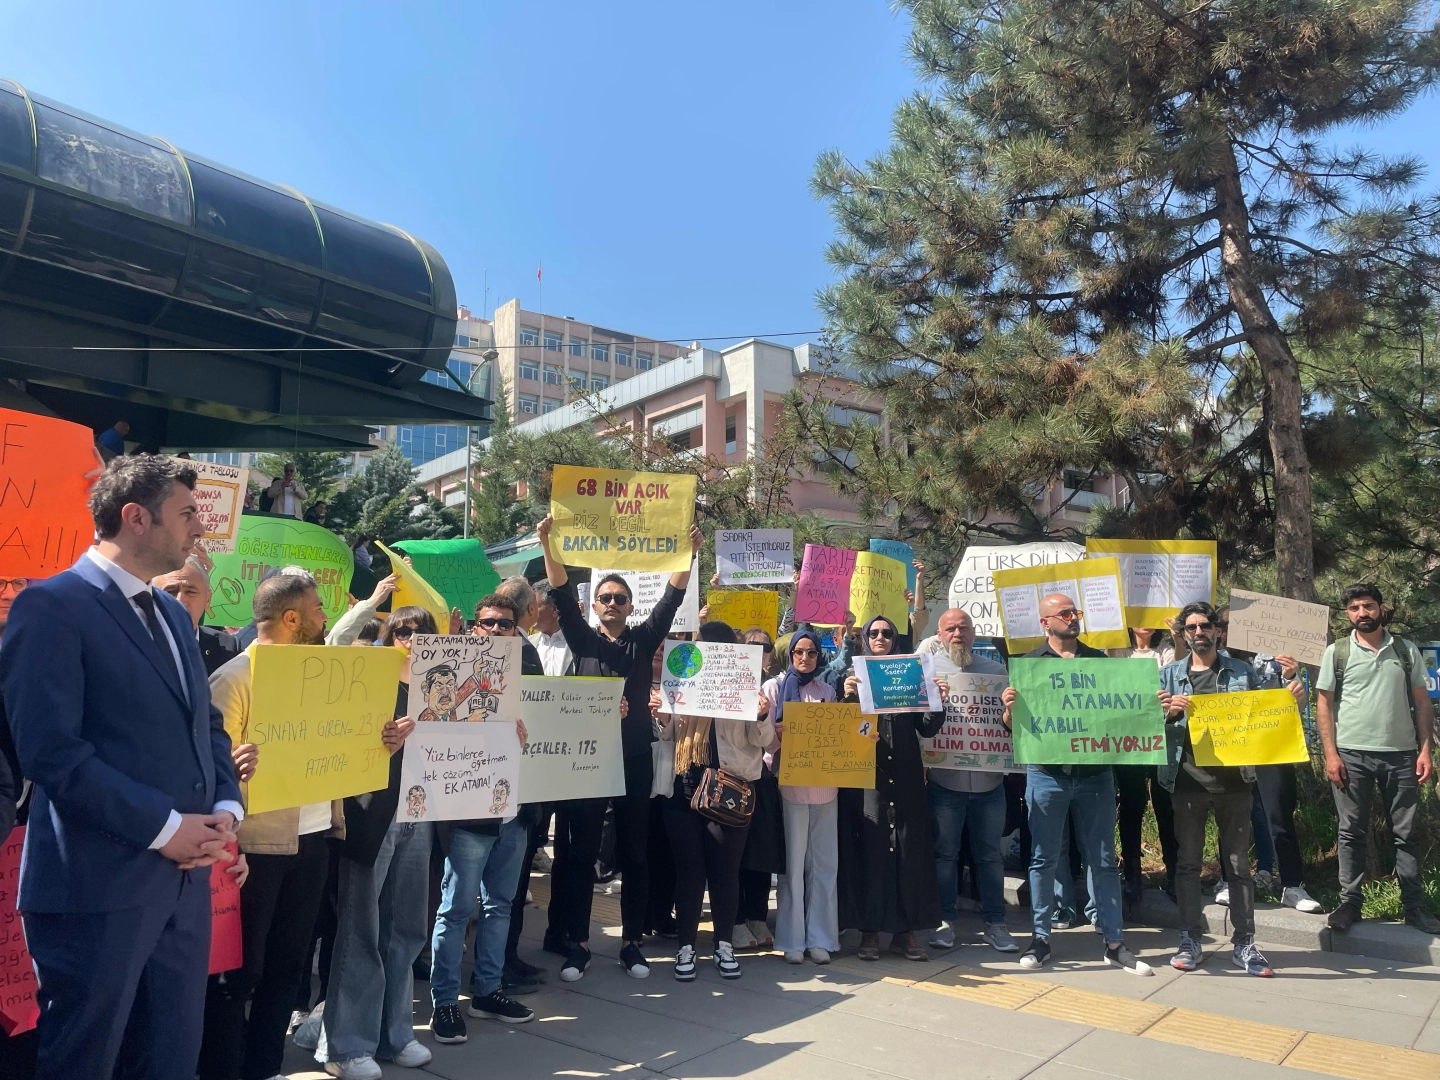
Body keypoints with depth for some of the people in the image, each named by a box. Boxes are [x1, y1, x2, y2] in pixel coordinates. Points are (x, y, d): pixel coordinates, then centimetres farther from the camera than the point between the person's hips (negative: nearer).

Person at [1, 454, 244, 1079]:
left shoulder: (172, 615, 15)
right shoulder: (51, 606, -10)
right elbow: (51, 750, -19)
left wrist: (225, 809, 0)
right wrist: (165, 827, -17)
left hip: (185, 879, 7)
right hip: (99, 885, -7)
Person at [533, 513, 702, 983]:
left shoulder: (643, 640, 8)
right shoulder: (583, 640, 6)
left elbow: (671, 598, -2)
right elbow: (562, 596, -6)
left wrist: (687, 553, -15)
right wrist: (549, 546, -19)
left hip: (635, 759, 1)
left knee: (634, 854, 8)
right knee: (581, 852, 5)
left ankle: (631, 942, 20)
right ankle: (577, 943, 17)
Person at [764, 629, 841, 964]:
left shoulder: (827, 691, 13)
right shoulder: (774, 688, 3)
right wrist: (779, 736, -22)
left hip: (825, 784, 3)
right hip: (790, 783, -3)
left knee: (824, 861, 5)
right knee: (793, 862, -1)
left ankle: (820, 937, 13)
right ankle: (792, 939, 8)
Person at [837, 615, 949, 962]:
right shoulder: (854, 677, 5)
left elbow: (926, 729, 7)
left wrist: (938, 701, -10)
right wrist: (847, 698, -21)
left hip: (905, 777, 2)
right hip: (865, 777, -2)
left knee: (910, 850, 4)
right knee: (868, 850, -1)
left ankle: (905, 930, 15)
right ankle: (869, 930, 11)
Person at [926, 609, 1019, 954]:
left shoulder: (996, 670, 7)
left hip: (988, 779, 1)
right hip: (945, 779, -1)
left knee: (989, 852, 9)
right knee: (945, 851, 7)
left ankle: (994, 923, 20)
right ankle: (946, 920, 19)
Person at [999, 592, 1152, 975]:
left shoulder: (1098, 659, 10)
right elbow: (1011, 724, -2)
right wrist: (1009, 708, -24)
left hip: (1095, 773, 3)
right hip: (1047, 774, -2)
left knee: (1103, 860, 8)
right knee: (1044, 858, 6)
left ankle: (1114, 943, 17)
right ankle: (1040, 937, 17)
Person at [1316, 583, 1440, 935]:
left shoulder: (1406, 650, 6)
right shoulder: (1337, 652, 2)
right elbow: (1324, 705, 1)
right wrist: (1330, 754, -6)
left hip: (1401, 754, 1)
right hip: (1351, 754, -1)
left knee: (1406, 833, 8)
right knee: (1351, 832, 5)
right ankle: (1349, 903, 12)